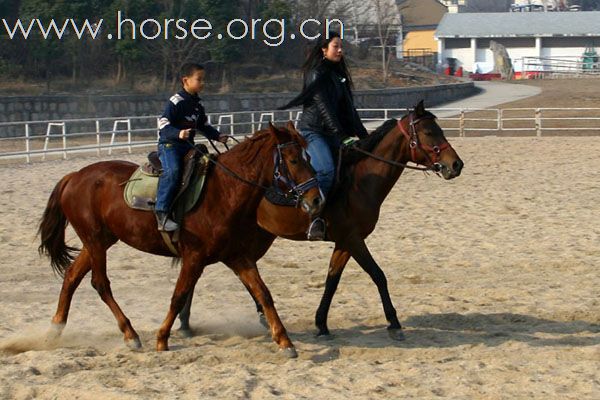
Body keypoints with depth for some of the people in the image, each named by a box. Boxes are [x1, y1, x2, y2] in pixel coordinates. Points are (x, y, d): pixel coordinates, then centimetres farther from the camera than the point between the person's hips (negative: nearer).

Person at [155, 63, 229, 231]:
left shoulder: (197, 105, 16)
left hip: (188, 146, 9)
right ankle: (162, 214, -35)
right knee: (173, 171, -31)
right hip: (169, 144, -9)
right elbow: (163, 125, -17)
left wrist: (217, 136, 10)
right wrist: (178, 133, -34)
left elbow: (204, 126, 26)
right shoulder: (176, 102, -10)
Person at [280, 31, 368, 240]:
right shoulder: (317, 74, -9)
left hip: (331, 134, 9)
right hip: (312, 131, -9)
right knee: (326, 170, -28)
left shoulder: (339, 74, 17)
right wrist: (341, 134, -26)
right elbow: (324, 108, -19)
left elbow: (348, 109, 20)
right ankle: (315, 219, -30)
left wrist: (364, 135, 16)